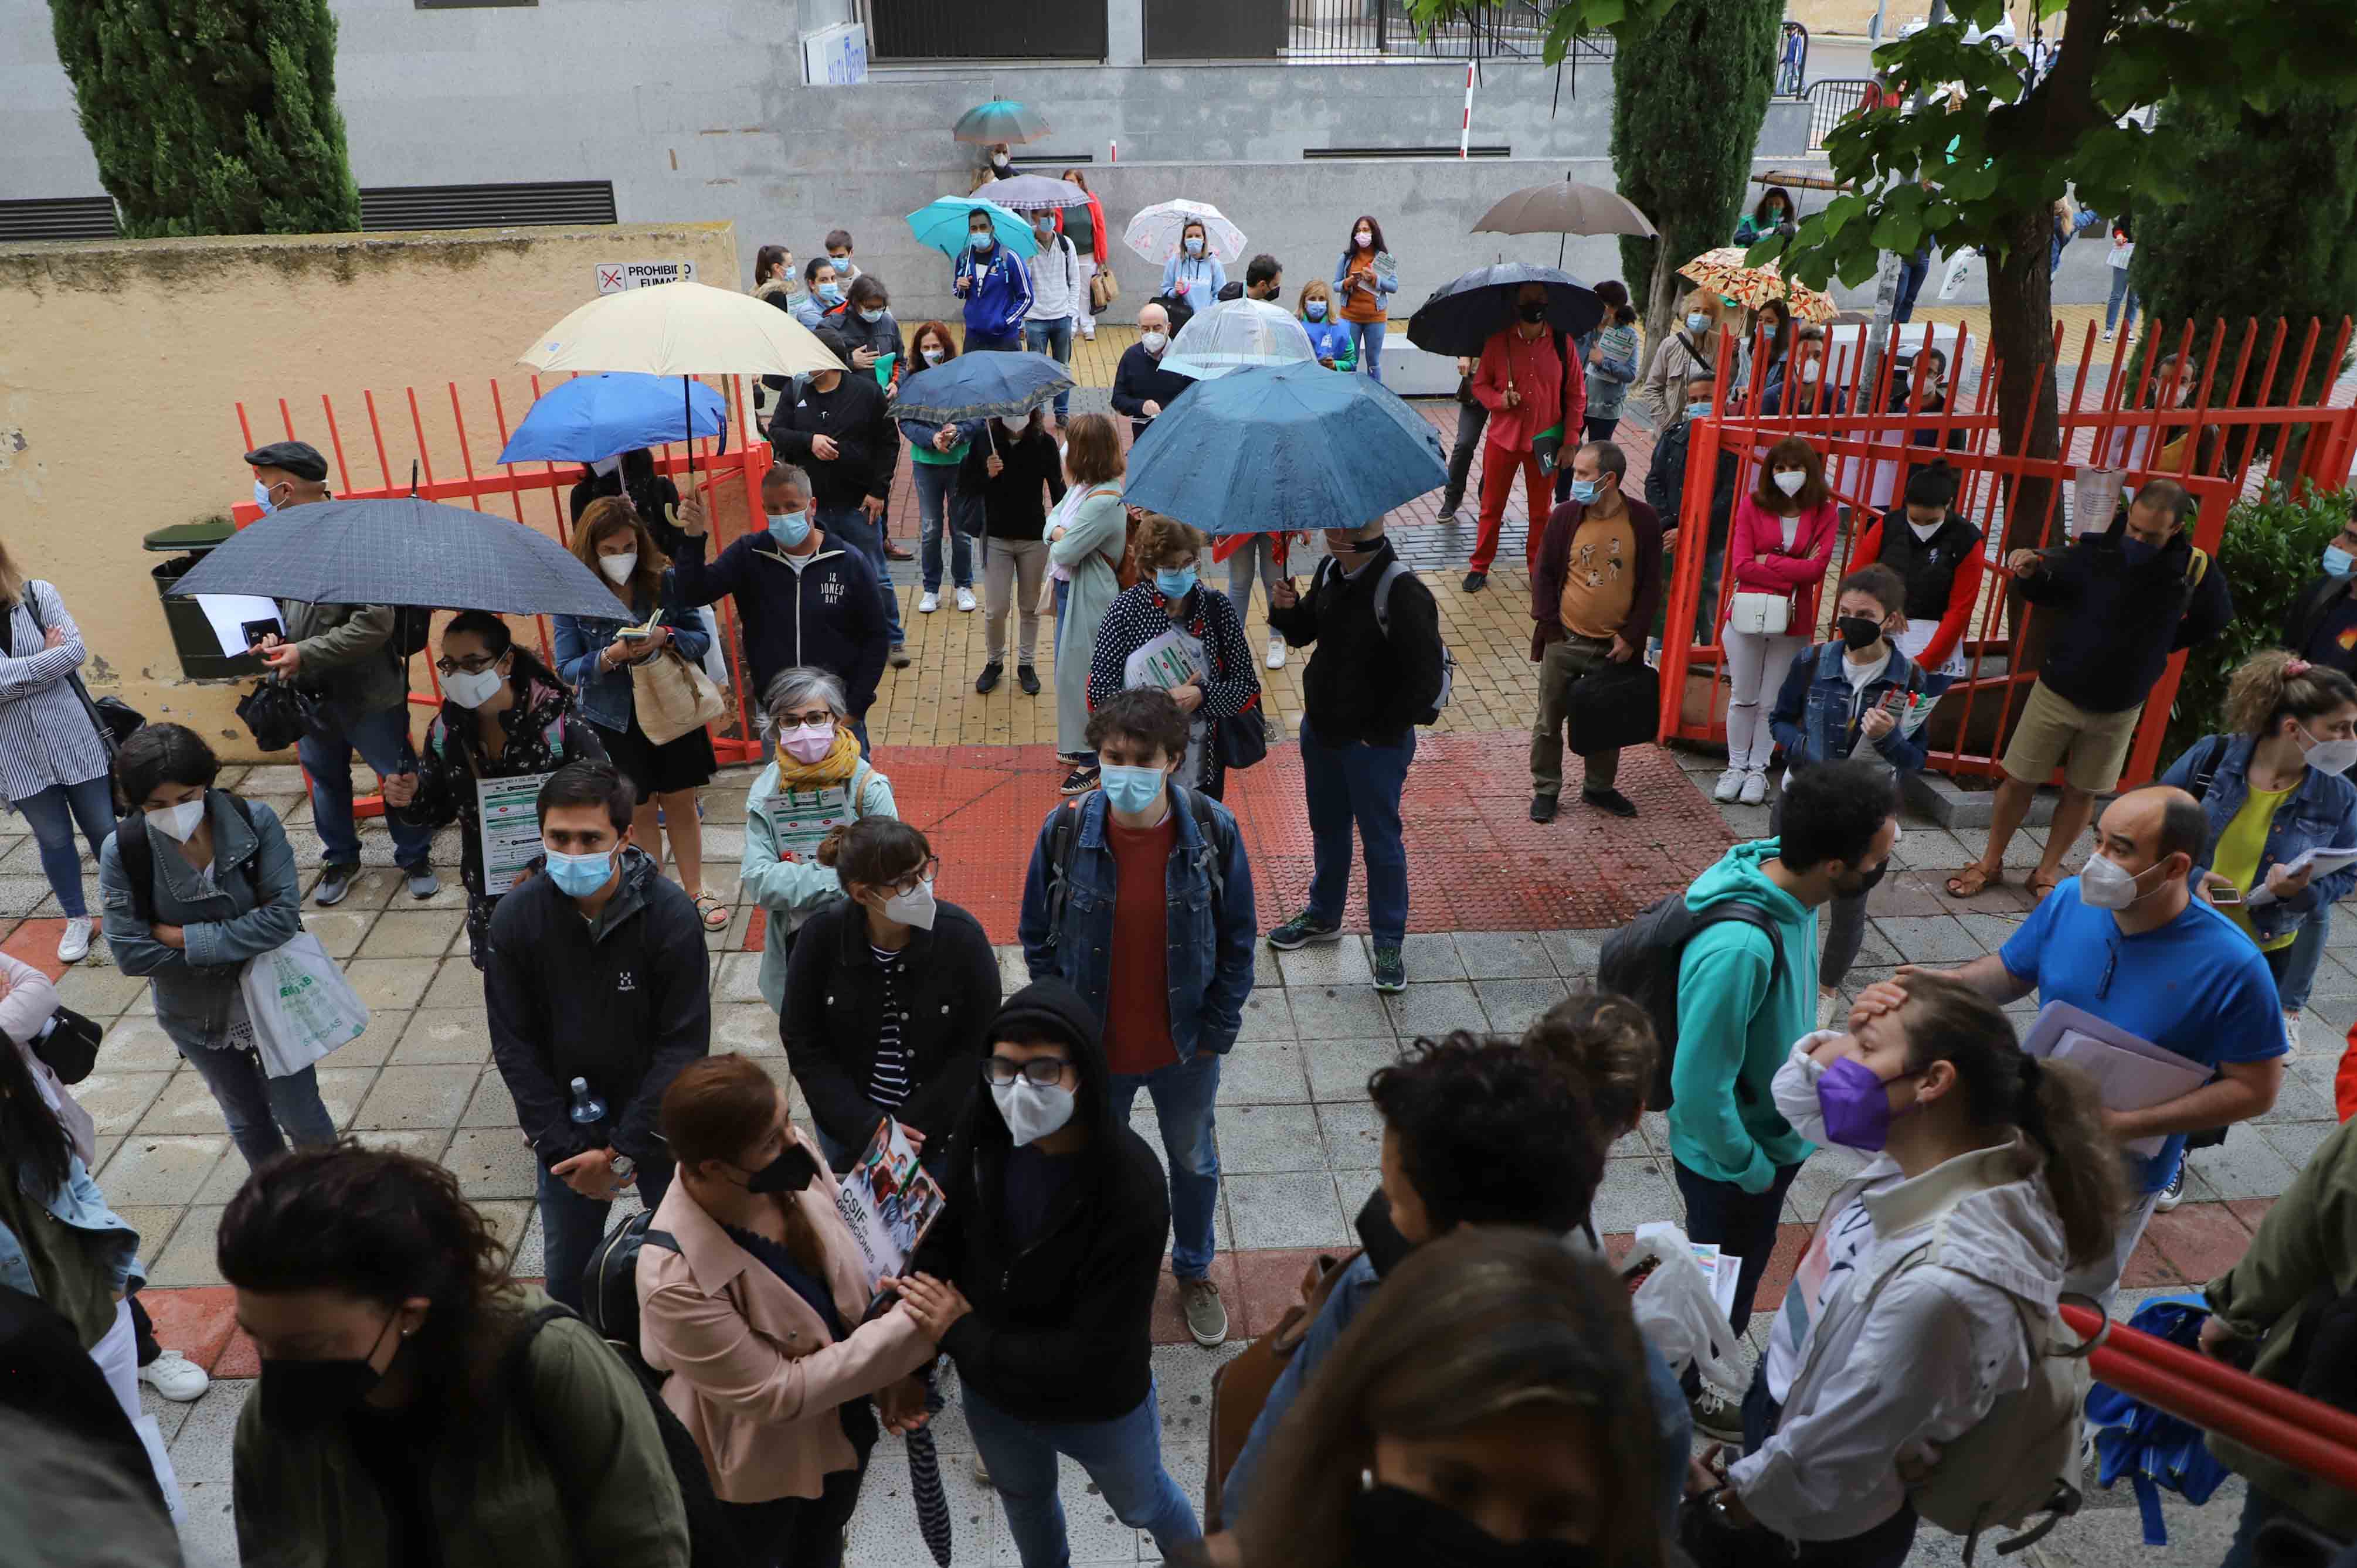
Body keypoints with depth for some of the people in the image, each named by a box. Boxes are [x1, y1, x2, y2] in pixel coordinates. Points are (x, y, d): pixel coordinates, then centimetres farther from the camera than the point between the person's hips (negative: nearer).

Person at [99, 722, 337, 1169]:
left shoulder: (254, 821, -23)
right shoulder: (123, 852, -21)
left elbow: (284, 914, -26)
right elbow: (130, 953, -21)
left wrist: (184, 938, -26)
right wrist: (240, 940, -23)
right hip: (196, 1016, 2)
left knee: (299, 1115, 14)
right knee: (247, 1119, 24)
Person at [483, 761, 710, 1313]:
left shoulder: (671, 914, -20)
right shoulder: (515, 918, -13)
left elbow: (683, 1044, -17)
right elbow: (515, 1045, -6)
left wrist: (622, 1153, -17)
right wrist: (560, 1148, -11)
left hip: (657, 1120, -2)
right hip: (567, 1126, 2)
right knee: (568, 1273, 16)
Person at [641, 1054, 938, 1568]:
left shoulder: (791, 1160, -22)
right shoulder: (675, 1279, -37)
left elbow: (852, 1260, -4)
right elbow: (775, 1395, -27)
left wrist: (893, 1372, -14)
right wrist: (910, 1329, -28)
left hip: (842, 1429, 5)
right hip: (753, 1469, -5)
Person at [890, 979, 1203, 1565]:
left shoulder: (1132, 1190, -37)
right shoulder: (981, 1133, -23)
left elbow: (1091, 1355, -32)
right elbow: (944, 1240, -7)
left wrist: (963, 1337, -29)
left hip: (1100, 1407, -3)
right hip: (990, 1393, 4)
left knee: (1140, 1505, 28)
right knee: (1023, 1499, 33)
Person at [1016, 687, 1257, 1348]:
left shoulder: (1212, 832, -18)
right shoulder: (1066, 831, -18)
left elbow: (1238, 942, -6)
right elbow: (1037, 939, -5)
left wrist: (1215, 1030, -7)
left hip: (1185, 1047, 1)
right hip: (1094, 1049, 0)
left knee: (1194, 1161, 24)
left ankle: (1194, 1272, 52)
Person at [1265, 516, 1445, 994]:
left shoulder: (1402, 592, -24)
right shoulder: (1330, 572, -2)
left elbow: (1425, 680, -22)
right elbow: (1301, 633, 13)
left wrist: (1377, 732, -15)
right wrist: (1286, 609, -10)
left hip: (1375, 744, -7)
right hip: (1321, 730, 7)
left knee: (1381, 840, 7)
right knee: (1327, 829, 23)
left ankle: (1389, 944, 22)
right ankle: (1323, 917, 43)